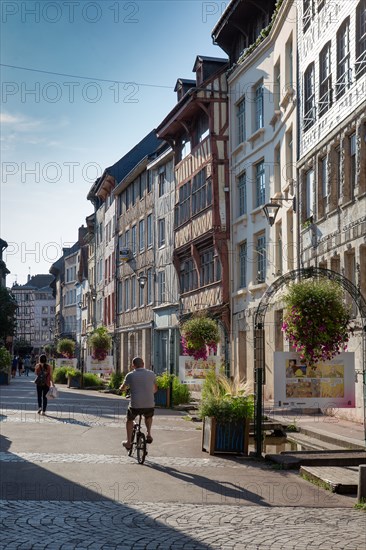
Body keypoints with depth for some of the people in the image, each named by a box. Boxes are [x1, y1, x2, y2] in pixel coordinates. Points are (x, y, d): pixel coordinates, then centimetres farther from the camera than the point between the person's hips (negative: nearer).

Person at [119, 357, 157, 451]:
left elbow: (122, 388, 13)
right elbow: (155, 389, 21)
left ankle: (128, 442, 27)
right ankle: (149, 434, 19)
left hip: (135, 405, -2)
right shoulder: (151, 374, 5)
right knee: (148, 417, 35)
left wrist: (122, 388, 37)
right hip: (149, 405, 2)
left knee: (129, 420, 27)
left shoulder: (130, 375, -1)